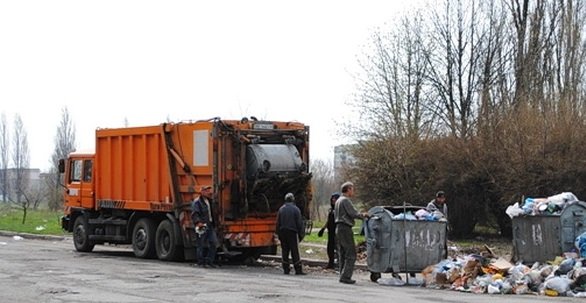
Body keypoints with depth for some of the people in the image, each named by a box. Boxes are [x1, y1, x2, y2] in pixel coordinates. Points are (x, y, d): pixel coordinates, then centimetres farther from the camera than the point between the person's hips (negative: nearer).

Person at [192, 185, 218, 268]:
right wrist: (198, 222, -30)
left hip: (210, 225, 8)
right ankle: (201, 262, 5)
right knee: (201, 245, -2)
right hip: (202, 226, -8)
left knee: (213, 244, 0)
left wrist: (213, 224, 21)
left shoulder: (209, 201, 20)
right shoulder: (197, 202, -6)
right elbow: (195, 214, -16)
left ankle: (209, 261, 6)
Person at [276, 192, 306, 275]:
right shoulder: (296, 209, -5)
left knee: (284, 251, 8)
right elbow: (299, 223, -5)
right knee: (295, 251, -3)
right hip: (293, 232, -3)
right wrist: (301, 234, 1)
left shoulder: (281, 209, 6)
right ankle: (298, 269, -6)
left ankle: (286, 269, 7)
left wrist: (278, 234, 14)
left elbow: (278, 223, 9)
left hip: (283, 232, 4)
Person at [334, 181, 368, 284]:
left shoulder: (338, 201, 18)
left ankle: (343, 276, 12)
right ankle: (345, 276, -13)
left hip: (339, 228, 10)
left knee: (342, 254, 11)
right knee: (351, 254, -9)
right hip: (345, 228, -10)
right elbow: (353, 213, -18)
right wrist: (363, 216, -1)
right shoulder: (346, 200, -12)